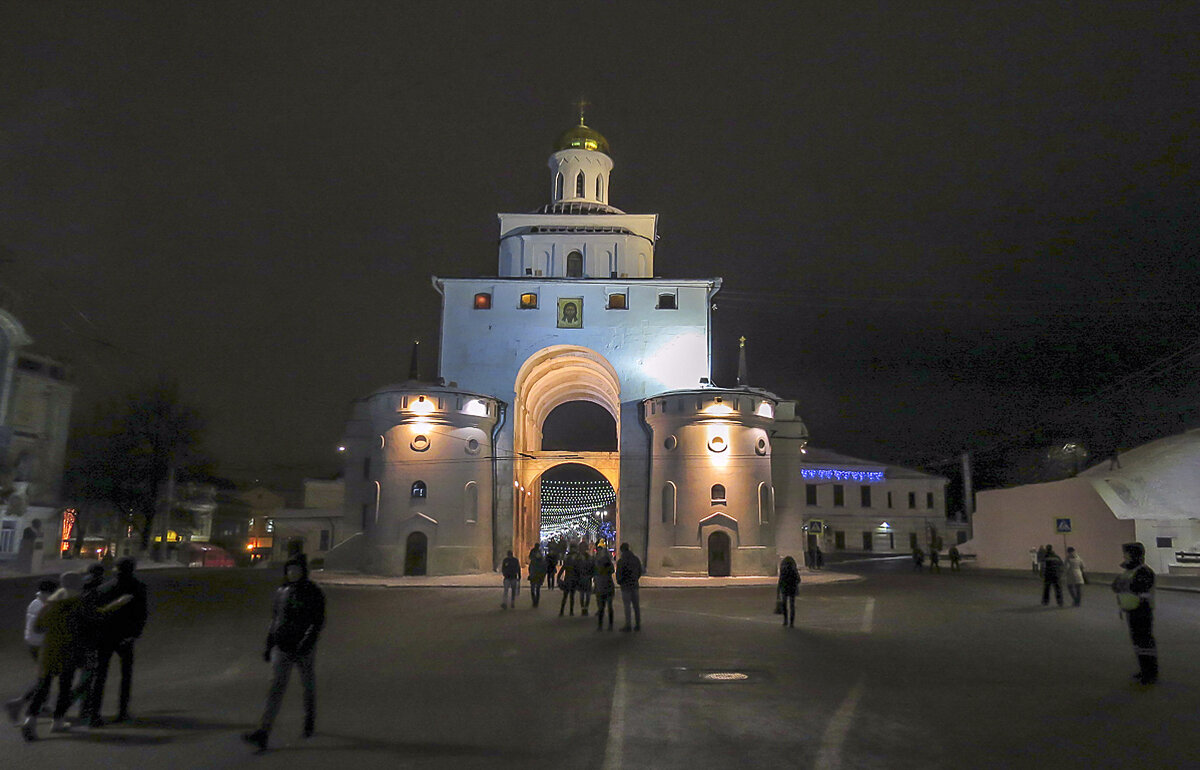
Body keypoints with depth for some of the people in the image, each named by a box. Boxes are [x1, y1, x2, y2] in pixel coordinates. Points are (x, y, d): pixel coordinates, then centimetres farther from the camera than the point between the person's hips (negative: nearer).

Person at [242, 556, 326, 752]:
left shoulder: (313, 593, -10)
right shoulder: (281, 591, 6)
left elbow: (318, 622, -14)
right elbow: (275, 618, 14)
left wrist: (305, 646, -24)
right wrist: (269, 645, 12)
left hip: (305, 648, -3)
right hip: (282, 648, 3)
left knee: (308, 685, 14)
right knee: (276, 687, -7)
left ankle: (310, 721, 37)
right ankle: (262, 735, -14)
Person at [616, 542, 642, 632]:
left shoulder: (621, 561, -12)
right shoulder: (636, 559, 6)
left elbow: (619, 574, -10)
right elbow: (640, 572, 11)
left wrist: (619, 582, 9)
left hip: (625, 585, -5)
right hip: (635, 585, 5)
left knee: (627, 606, -1)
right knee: (636, 605, 8)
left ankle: (628, 625, 1)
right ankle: (638, 625, 11)